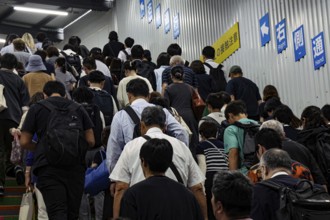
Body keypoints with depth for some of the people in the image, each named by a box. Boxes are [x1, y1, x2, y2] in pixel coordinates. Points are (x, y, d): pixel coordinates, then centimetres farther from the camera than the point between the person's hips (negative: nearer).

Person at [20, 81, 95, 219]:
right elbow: (90, 141, 11)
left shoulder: (36, 109, 8)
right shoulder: (78, 108, 14)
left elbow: (24, 142, 6)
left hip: (48, 166, -2)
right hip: (75, 166, 3)